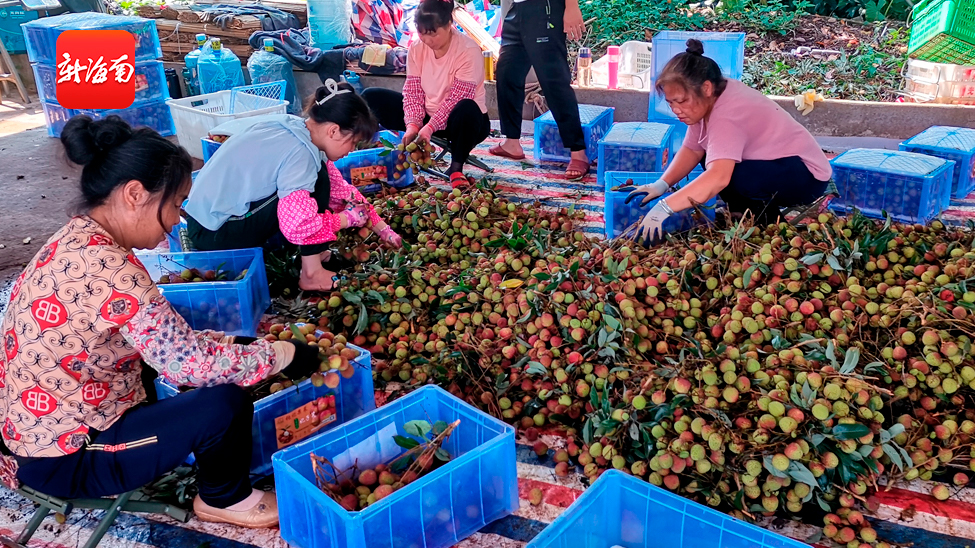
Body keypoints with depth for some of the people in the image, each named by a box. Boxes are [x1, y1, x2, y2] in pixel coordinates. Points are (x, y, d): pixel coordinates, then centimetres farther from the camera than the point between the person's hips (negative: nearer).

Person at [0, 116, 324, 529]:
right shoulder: (107, 269, -30)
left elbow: (165, 339, 7)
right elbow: (190, 364, -25)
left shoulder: (74, 240, 1)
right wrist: (284, 355, -13)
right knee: (224, 402, -17)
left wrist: (236, 343, 3)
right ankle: (225, 501, 12)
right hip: (62, 460, -10)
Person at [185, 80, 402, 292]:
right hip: (214, 234, -9)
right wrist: (347, 218, -15)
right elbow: (297, 226, -31)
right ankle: (311, 273, -9)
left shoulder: (297, 127, 3)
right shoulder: (299, 152, -24)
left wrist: (382, 228, 10)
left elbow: (340, 188, 10)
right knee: (317, 179, -14)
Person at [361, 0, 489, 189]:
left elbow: (456, 99, -25)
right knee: (372, 97, -5)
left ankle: (456, 168, -20)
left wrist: (430, 127, -33)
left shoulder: (468, 51, -21)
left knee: (467, 109, -43)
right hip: (427, 116, 5)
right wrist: (412, 124, -23)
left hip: (457, 120, -5)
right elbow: (412, 92, -7)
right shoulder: (417, 49, -5)